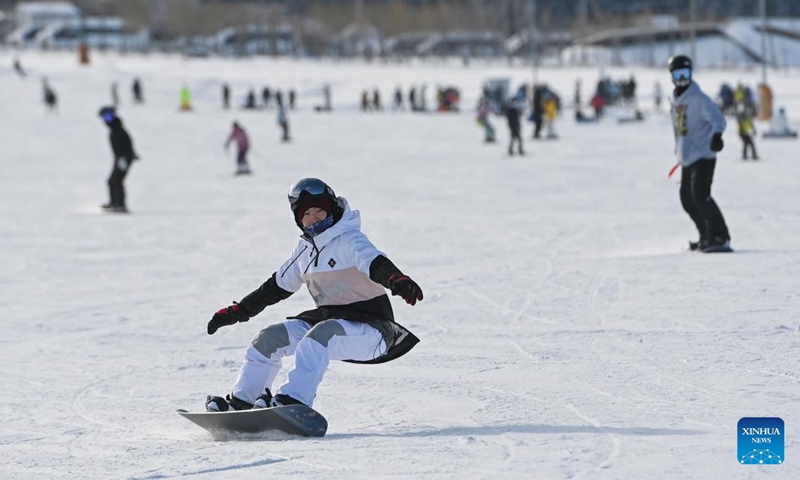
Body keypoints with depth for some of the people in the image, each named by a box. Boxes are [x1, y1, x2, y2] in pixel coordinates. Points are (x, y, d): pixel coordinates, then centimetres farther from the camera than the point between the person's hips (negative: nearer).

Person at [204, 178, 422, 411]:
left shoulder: (349, 240, -11)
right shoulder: (305, 250, 11)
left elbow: (375, 263, -30)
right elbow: (276, 286, 22)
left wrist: (397, 280, -52)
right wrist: (237, 311, 22)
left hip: (368, 328, -8)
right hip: (327, 320, 8)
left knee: (320, 334, -35)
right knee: (270, 337, -5)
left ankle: (294, 401, -46)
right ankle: (241, 402, 6)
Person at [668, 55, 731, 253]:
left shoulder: (698, 99, -11)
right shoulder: (675, 100, 13)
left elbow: (717, 119, -22)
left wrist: (716, 135, -41)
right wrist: (679, 150, 31)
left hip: (703, 156, -9)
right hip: (687, 158, 9)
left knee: (700, 196, -19)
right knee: (687, 198, 12)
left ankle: (721, 238, -19)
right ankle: (707, 238, 24)